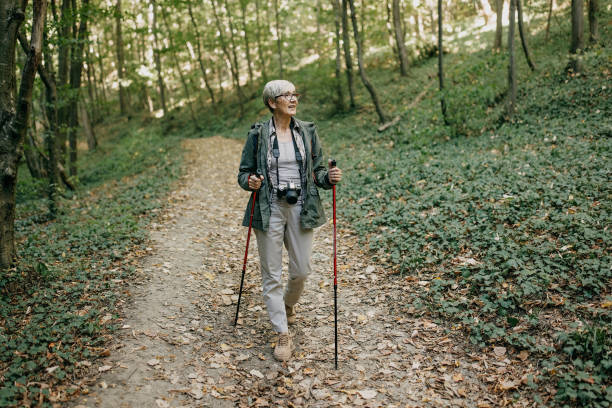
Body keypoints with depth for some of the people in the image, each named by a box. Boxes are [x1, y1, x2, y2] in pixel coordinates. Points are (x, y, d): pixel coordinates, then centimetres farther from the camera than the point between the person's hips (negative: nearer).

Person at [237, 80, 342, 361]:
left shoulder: (307, 131, 5)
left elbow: (316, 171, 9)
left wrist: (329, 177, -12)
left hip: (301, 209, 2)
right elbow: (243, 172, 3)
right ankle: (283, 336, 13)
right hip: (269, 210, -2)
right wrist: (250, 182, -19)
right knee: (271, 275, 1)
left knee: (302, 270, 8)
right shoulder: (258, 134, -2)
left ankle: (288, 305, 42)